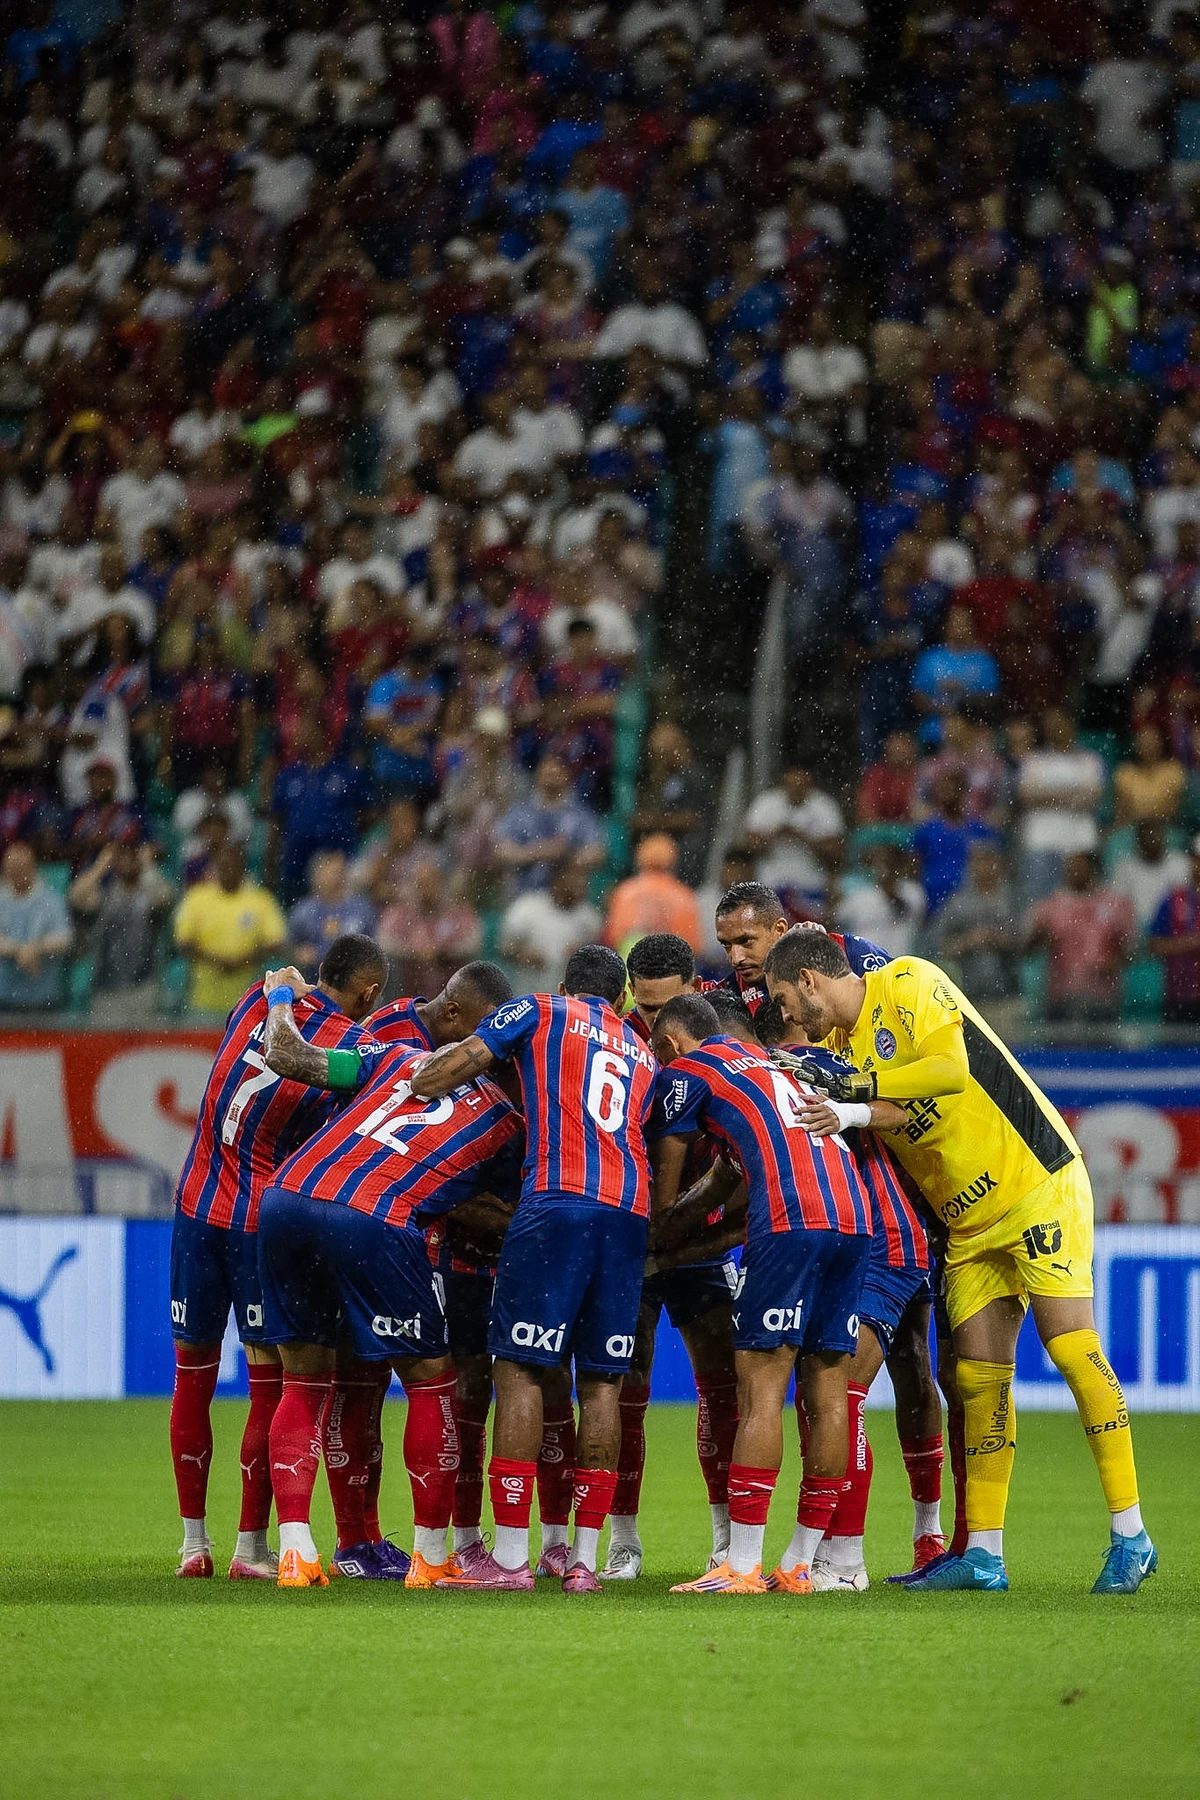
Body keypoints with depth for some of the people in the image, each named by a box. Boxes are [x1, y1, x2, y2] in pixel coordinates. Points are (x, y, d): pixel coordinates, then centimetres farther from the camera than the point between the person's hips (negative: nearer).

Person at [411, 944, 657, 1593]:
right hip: (629, 1213, 5)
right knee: (602, 1380, 7)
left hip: (558, 1200, -5)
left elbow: (451, 1068, 8)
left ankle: (510, 1557, -6)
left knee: (520, 1367, -2)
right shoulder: (643, 1056, 28)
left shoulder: (540, 1013, 15)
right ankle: (584, 1559, 6)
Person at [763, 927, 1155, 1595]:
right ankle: (983, 1557, 5)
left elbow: (951, 1068, -25)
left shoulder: (910, 983, -11)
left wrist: (859, 1087, -22)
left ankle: (1130, 1537, -12)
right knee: (980, 1376, 2)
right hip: (968, 1225, 8)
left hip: (1038, 1183, -8)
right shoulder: (838, 1046, 11)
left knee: (1072, 1346, -13)